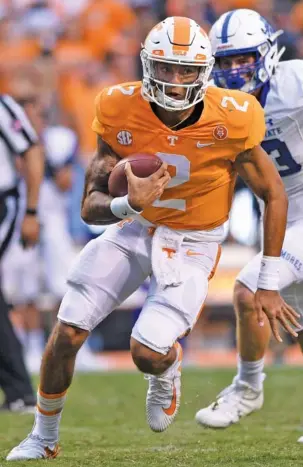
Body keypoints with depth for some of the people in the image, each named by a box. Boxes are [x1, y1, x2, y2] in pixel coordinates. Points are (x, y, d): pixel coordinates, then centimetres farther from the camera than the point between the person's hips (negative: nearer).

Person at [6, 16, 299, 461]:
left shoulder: (230, 121, -23)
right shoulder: (121, 112, -18)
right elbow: (90, 206, -13)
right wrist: (128, 204, -38)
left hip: (193, 244, -2)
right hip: (135, 228, 3)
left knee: (149, 353, -20)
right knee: (67, 333, -5)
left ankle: (168, 372, 22)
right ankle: (43, 439, 21)